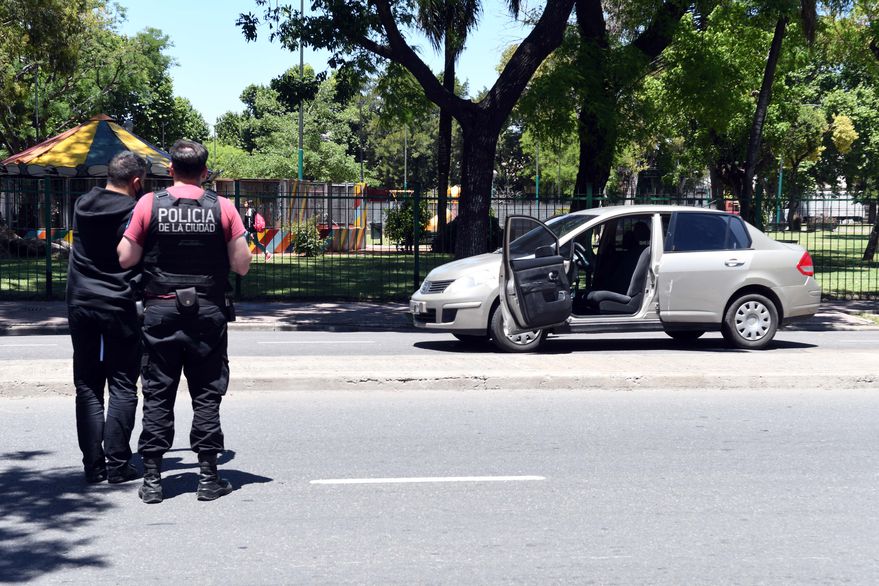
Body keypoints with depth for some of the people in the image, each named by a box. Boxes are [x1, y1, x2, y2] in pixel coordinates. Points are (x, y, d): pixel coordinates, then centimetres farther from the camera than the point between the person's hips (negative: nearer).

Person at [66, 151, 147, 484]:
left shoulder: (82, 206, 5)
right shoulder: (135, 212, -11)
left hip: (81, 306, 5)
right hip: (120, 307, -4)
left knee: (88, 388, 9)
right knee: (122, 388, 3)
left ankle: (93, 465, 8)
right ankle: (117, 465, 1)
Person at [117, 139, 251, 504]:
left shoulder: (149, 204, -3)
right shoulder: (223, 208, -3)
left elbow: (126, 259, -1)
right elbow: (242, 265, -3)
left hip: (161, 310, 0)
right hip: (208, 312, 0)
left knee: (157, 395, 6)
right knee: (206, 395, 7)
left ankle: (152, 480, 7)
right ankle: (208, 477, 9)